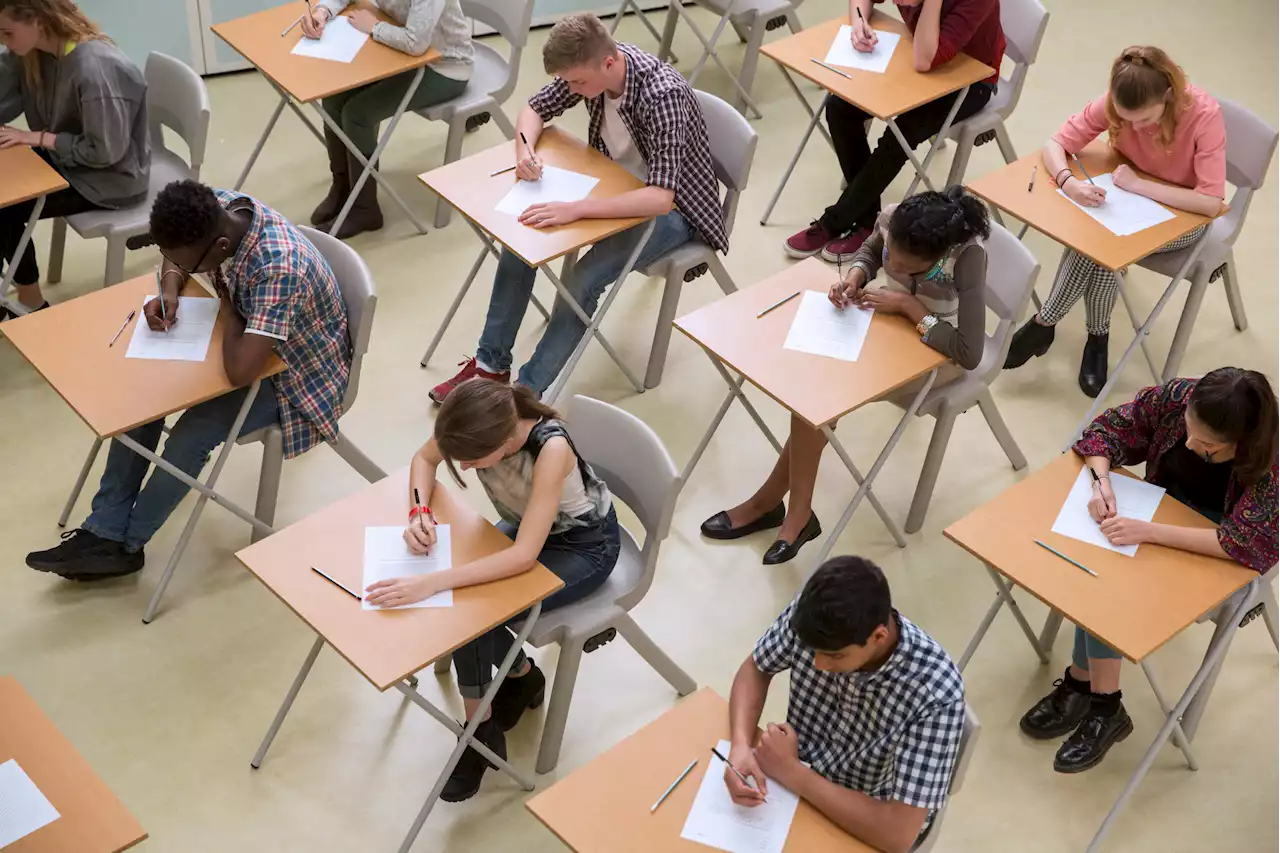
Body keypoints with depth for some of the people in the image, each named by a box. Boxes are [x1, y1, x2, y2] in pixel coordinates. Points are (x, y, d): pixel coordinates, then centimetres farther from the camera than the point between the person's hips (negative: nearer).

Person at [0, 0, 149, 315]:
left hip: (110, 179, -8)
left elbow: (105, 151, -26)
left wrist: (39, 138, -21)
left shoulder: (94, 69, -32)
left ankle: (31, 303, 11)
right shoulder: (32, 51, -6)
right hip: (66, 159, 9)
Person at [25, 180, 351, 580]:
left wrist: (226, 306, -27)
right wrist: (170, 291, -15)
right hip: (249, 340, 8)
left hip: (296, 373, -8)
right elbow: (176, 260, 7)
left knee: (192, 434, -21)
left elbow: (240, 372, -45)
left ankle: (125, 543, 4)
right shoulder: (218, 209, -17)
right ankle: (104, 531, 3)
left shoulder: (279, 268, -41)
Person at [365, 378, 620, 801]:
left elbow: (524, 556, -41)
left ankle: (479, 732, 1)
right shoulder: (479, 421, -24)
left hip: (585, 545, -6)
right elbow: (425, 458, -2)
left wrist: (432, 582, -47)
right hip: (526, 526, 6)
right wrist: (419, 511, -22)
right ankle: (521, 675, 7)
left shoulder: (551, 448, -40)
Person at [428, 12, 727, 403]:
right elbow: (536, 109, 3)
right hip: (617, 185, 7)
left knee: (583, 281, -27)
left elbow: (661, 198, -42)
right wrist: (525, 149, -19)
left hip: (671, 208, -7)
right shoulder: (589, 66, -14)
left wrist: (575, 209, -48)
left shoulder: (664, 96, -35)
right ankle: (491, 365, 4)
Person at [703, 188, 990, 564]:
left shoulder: (968, 256, -34)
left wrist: (909, 306, -31)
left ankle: (769, 501, -5)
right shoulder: (891, 219, -20)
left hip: (938, 350, -5)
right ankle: (797, 514, -10)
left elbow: (970, 354, -33)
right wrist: (855, 276, -16)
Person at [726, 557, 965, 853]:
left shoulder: (935, 694, -33)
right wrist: (740, 745, -21)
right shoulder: (810, 615, -21)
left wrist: (791, 772, -26)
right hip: (794, 788, 5)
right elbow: (755, 669, -2)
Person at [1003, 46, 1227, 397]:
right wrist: (1069, 182, -36)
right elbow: (1055, 145, -15)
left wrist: (1138, 184, -33)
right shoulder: (1114, 103, -20)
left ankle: (1043, 324, -9)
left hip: (1183, 213, -3)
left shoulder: (1205, 114, -30)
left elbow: (1211, 203, -34)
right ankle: (1097, 337, -9)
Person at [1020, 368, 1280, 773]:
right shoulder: (1177, 397, -19)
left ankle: (1083, 682, -9)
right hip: (1169, 508, 5)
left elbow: (1246, 543, -34)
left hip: (1220, 556, -5)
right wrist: (1102, 482, -25)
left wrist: (1148, 531, -38)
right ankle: (1101, 702, -15)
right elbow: (1108, 428, -6)